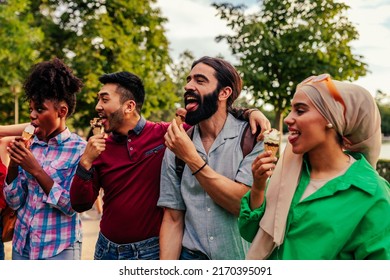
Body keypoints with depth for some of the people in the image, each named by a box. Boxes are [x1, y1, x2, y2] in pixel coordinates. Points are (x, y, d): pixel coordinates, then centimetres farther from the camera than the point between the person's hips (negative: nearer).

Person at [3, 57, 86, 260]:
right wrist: (13, 164, -11)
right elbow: (14, 202, 3)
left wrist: (36, 170, -21)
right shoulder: (30, 146, 1)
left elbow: (72, 206, -16)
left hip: (59, 248, -5)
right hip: (21, 245, 5)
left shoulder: (79, 149, -12)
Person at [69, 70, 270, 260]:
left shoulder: (166, 135, -8)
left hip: (153, 249, -3)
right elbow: (80, 205, 0)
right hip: (107, 249, 4)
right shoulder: (100, 147, 2)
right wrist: (86, 162, -14)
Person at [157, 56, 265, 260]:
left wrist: (192, 159, -21)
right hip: (191, 255, 3)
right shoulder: (175, 146, -2)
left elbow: (245, 203, -21)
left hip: (243, 257, -2)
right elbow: (173, 220, -2)